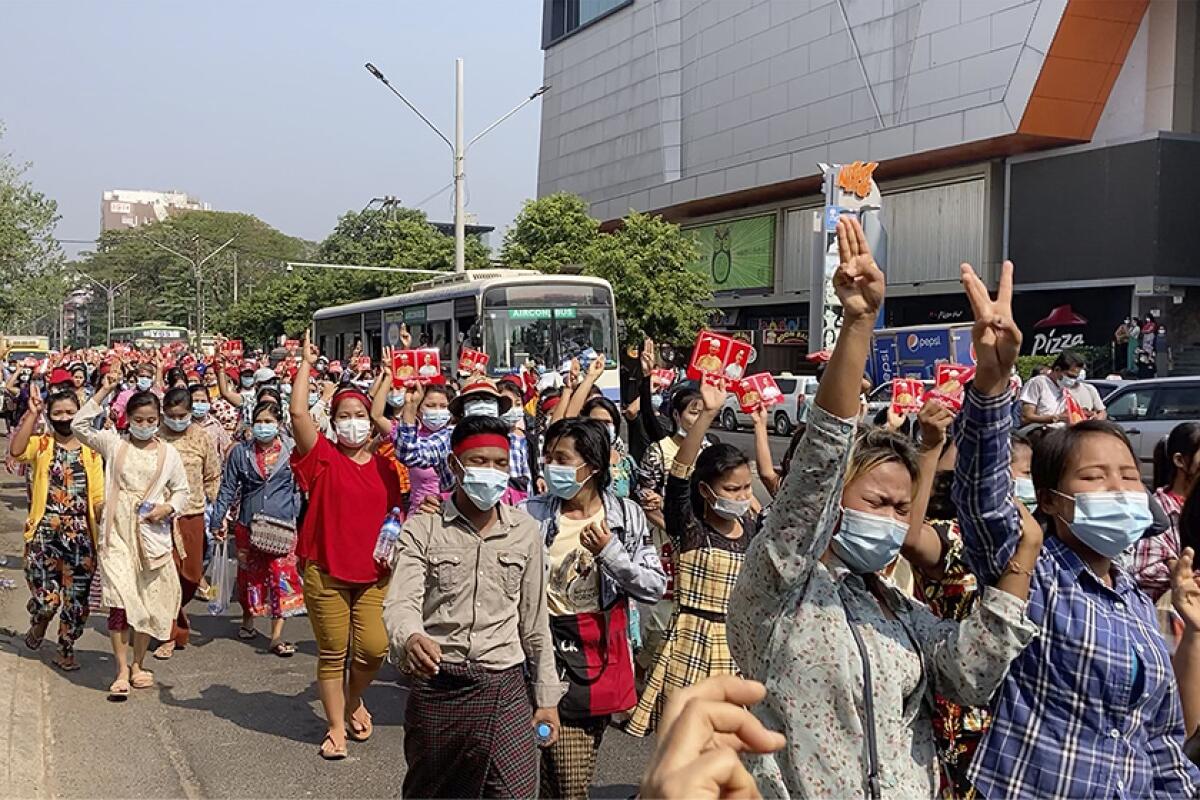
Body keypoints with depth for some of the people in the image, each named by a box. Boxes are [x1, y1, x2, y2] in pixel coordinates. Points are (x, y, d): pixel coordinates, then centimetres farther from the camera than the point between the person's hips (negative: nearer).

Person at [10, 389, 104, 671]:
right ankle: (39, 622, 29)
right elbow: (16, 451, -22)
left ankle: (66, 650, 27)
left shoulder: (90, 450, 8)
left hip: (80, 532, 2)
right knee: (46, 599, -7)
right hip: (45, 530, -2)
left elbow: (98, 498, 5)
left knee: (76, 598, 6)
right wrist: (32, 413, -19)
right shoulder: (40, 445, 3)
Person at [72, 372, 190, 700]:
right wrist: (105, 391, -6)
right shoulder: (114, 444, 3)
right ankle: (122, 671, -1)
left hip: (153, 534, 2)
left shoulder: (168, 453, 5)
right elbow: (79, 425, -4)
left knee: (149, 600, 8)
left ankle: (137, 663, 24)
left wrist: (169, 508, -10)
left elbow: (181, 490, 11)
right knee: (120, 601, -9)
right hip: (118, 533, -1)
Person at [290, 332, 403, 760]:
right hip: (325, 569, -2)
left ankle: (354, 700, 28)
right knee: (332, 652, 5)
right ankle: (336, 726, 21)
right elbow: (298, 412, -18)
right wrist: (307, 364, -11)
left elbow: (395, 513, 18)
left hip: (374, 572, 3)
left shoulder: (385, 467, 6)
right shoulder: (324, 458, -4)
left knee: (373, 647, -4)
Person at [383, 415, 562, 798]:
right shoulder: (421, 530, -3)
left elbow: (535, 620, 10)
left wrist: (547, 696, 9)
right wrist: (410, 637, -39)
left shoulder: (525, 530, 5)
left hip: (506, 688, 1)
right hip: (437, 685, -1)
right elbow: (400, 603, -16)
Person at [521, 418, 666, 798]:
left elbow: (656, 587, -3)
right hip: (553, 653, -2)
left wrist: (608, 551, -15)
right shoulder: (532, 515, -4)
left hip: (604, 654, 3)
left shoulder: (627, 515, 1)